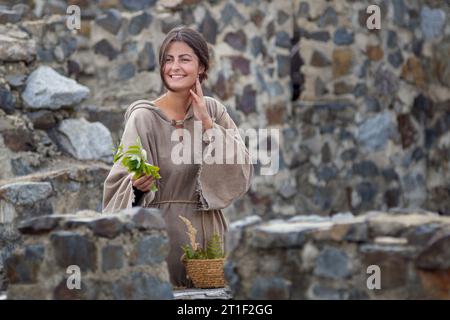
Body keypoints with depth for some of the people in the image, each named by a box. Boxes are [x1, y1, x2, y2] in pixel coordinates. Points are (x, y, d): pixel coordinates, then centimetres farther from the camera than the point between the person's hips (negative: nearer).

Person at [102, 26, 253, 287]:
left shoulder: (214, 111, 3)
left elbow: (241, 174, -6)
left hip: (207, 232, 4)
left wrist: (208, 125, -12)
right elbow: (120, 185, -10)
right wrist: (137, 185, -31)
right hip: (161, 232, -4)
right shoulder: (144, 117, -9)